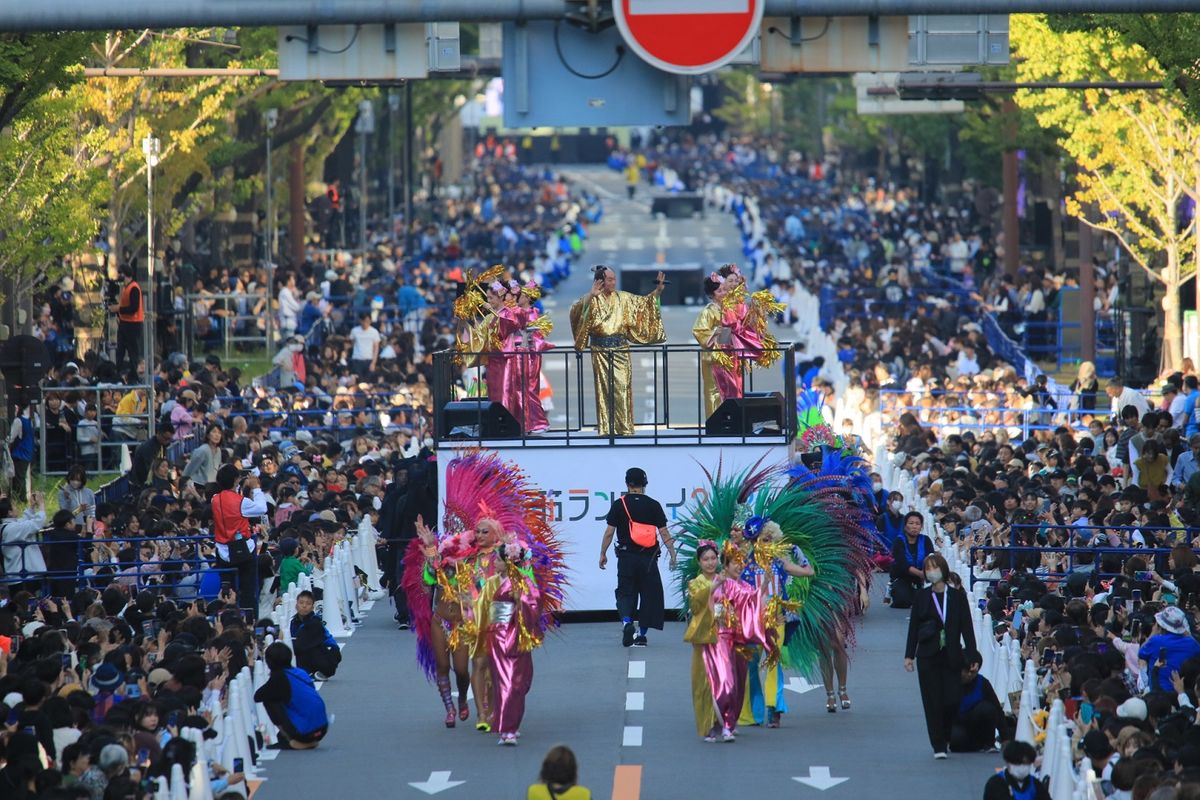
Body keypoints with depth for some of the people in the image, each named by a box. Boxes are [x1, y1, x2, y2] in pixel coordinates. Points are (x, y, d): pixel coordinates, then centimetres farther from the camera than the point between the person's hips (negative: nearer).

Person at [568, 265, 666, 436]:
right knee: (603, 389, -1)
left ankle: (624, 428, -3)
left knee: (622, 388, -5)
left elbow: (644, 302, 16)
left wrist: (657, 291, 2)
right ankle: (605, 429, 2)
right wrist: (591, 296, -28)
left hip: (620, 349, 2)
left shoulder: (623, 298, 10)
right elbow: (576, 310, -16)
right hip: (600, 350, -2)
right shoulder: (592, 299, 0)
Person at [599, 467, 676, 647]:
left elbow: (609, 532, -1)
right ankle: (642, 635, 9)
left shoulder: (619, 505, -1)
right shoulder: (653, 505, 1)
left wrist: (603, 554, 9)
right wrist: (672, 555, 7)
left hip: (626, 557, 0)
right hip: (648, 557, 0)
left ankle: (626, 622, -19)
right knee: (649, 594, 10)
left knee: (625, 592, 8)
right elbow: (664, 533, 0)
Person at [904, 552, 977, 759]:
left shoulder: (957, 596, 3)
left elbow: (966, 626, 3)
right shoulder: (922, 597, 4)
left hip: (952, 656, 0)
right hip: (928, 656, 0)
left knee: (952, 700, -4)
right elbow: (913, 627, 6)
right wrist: (909, 655, 1)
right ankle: (938, 746, 2)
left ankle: (946, 737, 21)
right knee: (932, 701, -2)